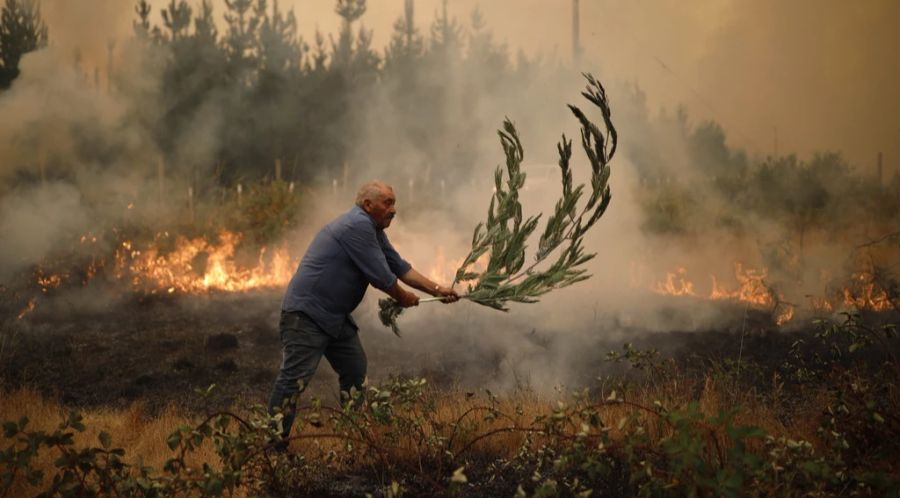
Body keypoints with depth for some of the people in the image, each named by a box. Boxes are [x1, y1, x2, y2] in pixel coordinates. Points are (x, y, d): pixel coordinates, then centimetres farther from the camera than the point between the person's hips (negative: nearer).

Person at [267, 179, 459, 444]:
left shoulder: (373, 229, 15)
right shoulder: (357, 226, -19)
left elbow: (399, 266, 16)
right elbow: (380, 275, -17)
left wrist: (436, 289, 9)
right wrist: (403, 298, 0)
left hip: (335, 315, 11)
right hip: (306, 313, -11)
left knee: (355, 372, 15)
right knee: (295, 377, -14)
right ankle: (274, 440, -14)